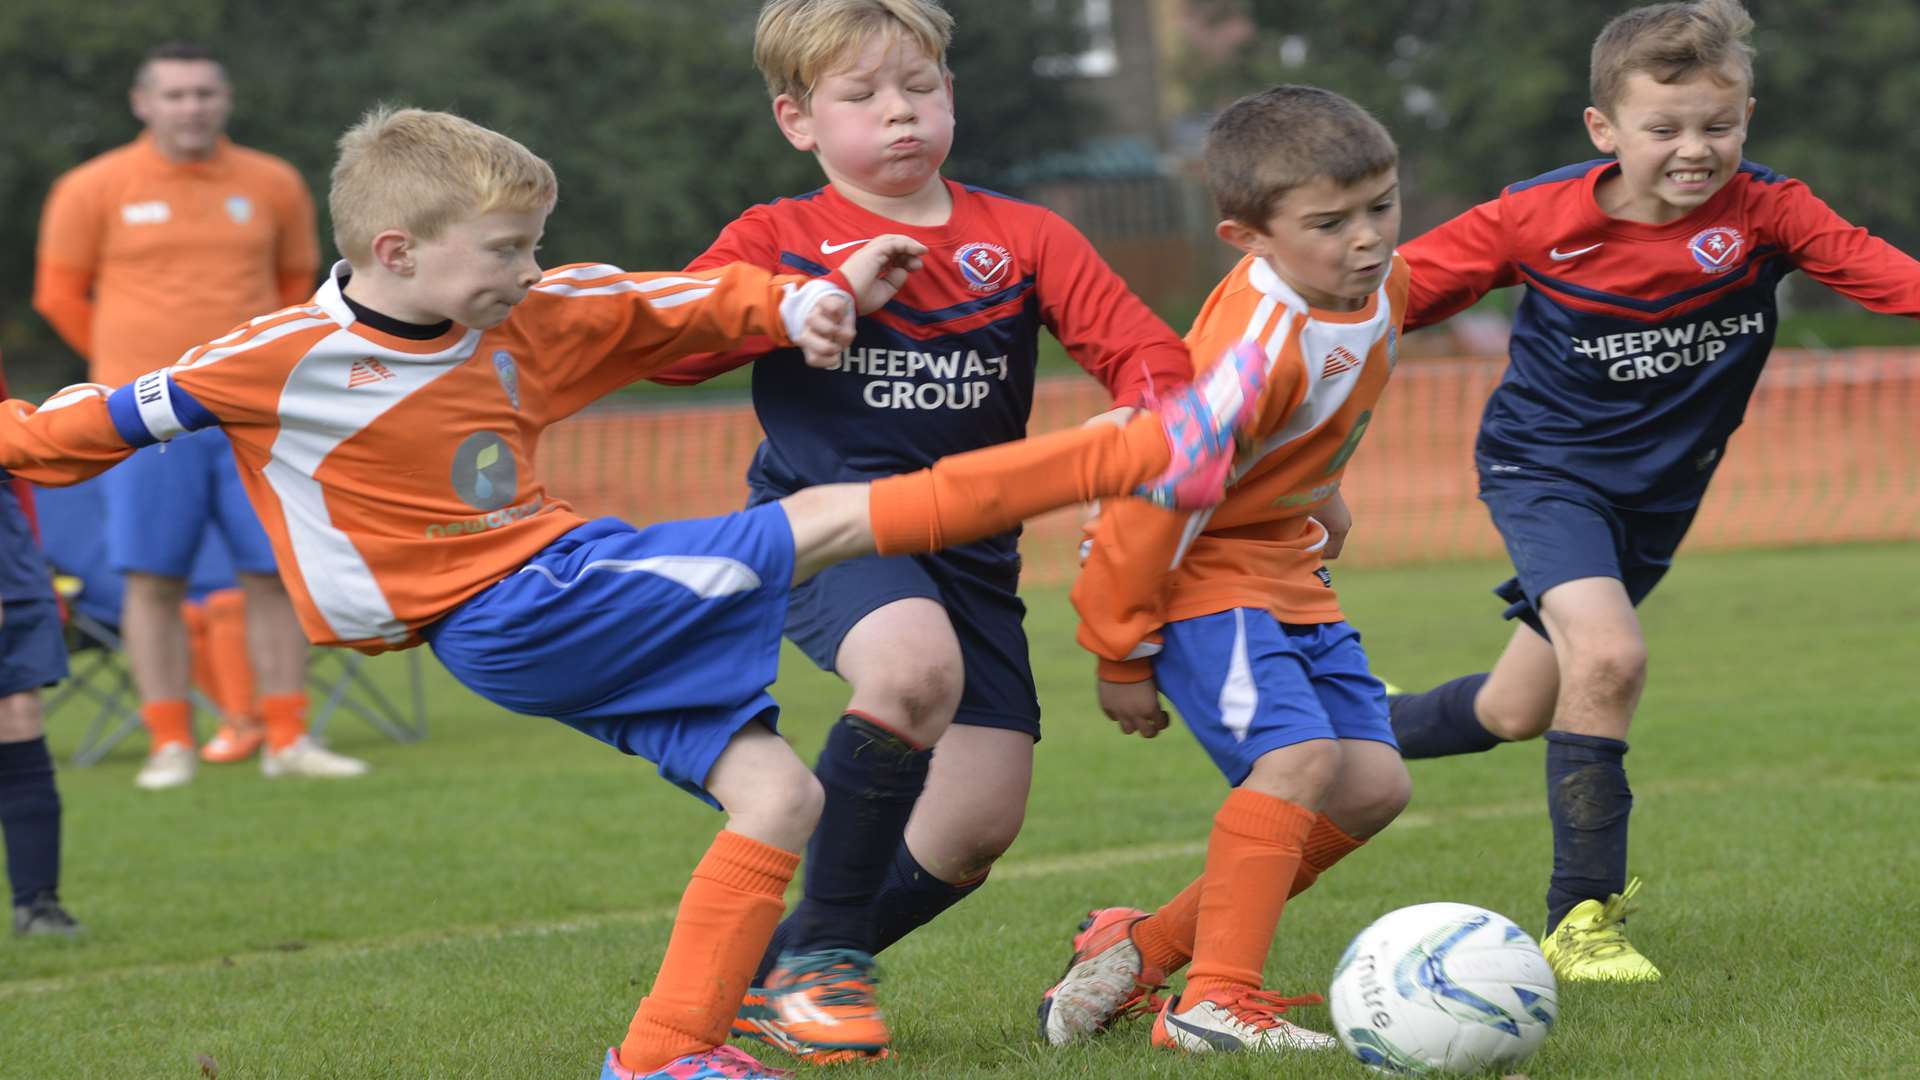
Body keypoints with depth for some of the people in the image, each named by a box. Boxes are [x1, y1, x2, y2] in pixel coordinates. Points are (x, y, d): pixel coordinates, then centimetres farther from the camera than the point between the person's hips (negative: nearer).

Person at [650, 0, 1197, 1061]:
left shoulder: (1024, 238, 9)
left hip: (972, 546, 4)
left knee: (976, 832, -1)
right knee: (916, 667, -36)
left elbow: (1146, 348, 1)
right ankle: (824, 952, -17)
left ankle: (777, 974, 24)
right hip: (830, 523, -4)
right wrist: (810, 293, -19)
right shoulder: (778, 238, 4)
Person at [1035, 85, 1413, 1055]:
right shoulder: (1255, 346, -31)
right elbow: (1158, 494, -26)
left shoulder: (1380, 285, -5)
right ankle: (1214, 1001, -22)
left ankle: (1145, 949, 12)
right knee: (1301, 753, -26)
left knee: (1373, 785, 3)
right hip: (1192, 575, -9)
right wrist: (1120, 654, -19)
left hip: (1284, 573, 9)